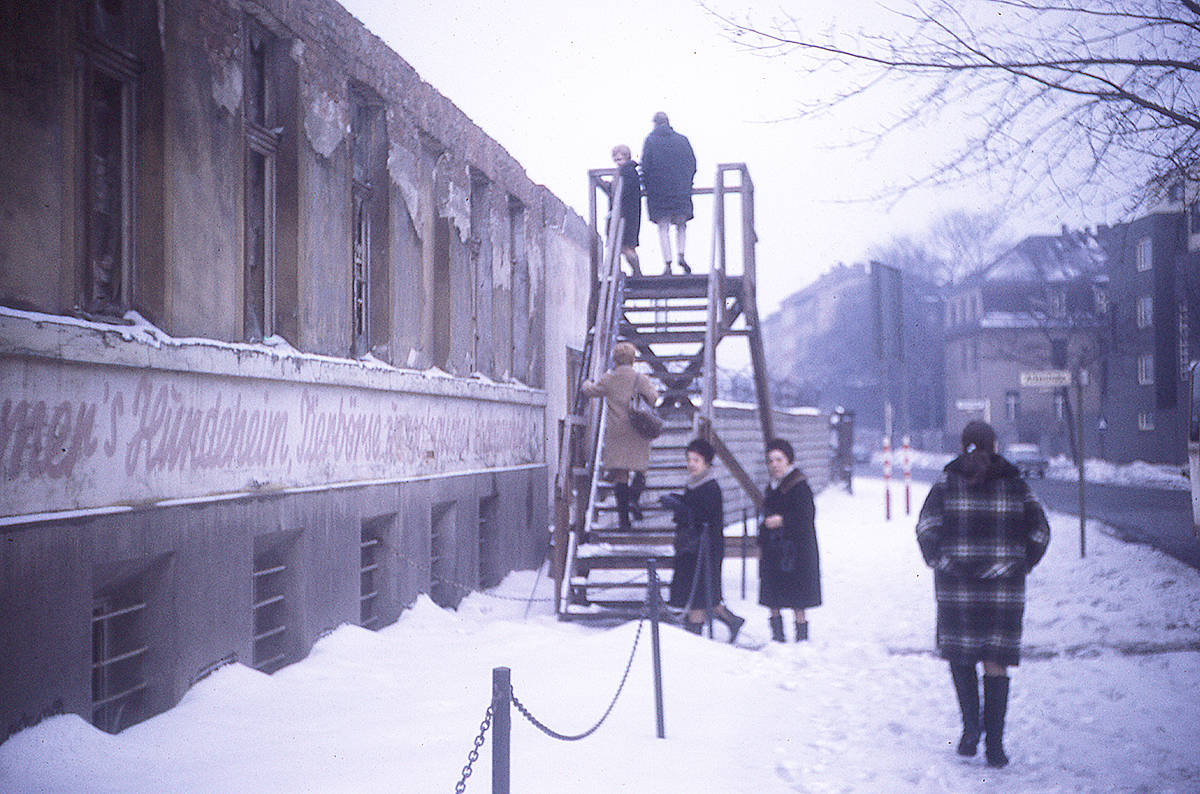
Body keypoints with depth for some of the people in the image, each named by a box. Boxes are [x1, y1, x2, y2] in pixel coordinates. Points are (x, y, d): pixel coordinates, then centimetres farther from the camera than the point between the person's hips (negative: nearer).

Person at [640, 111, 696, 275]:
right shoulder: (682, 140, 5)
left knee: (663, 228, 3)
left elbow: (646, 166, -7)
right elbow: (692, 164, 6)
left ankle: (668, 264, -2)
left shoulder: (650, 140, -2)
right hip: (681, 191, 2)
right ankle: (681, 255, -1)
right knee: (681, 225, 17)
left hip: (658, 192, -2)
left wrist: (648, 187, 5)